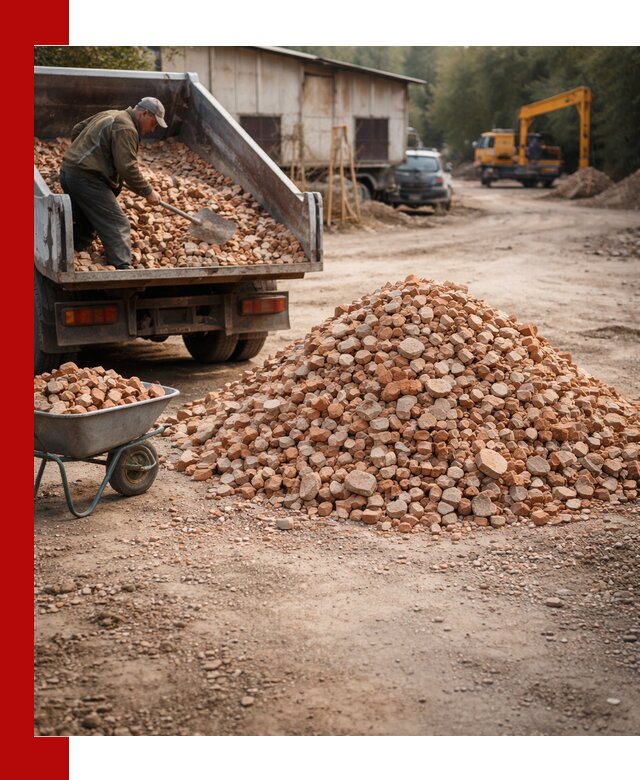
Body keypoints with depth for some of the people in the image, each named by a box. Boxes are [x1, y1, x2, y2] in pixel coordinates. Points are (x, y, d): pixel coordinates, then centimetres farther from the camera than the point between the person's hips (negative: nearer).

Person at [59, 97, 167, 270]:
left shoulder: (109, 115, 19)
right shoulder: (126, 128, -13)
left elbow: (77, 130, 27)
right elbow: (127, 167, -19)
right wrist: (148, 192, -11)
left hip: (68, 171, 10)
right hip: (86, 178, -10)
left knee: (85, 222, 22)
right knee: (117, 226, -11)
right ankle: (122, 267, -21)